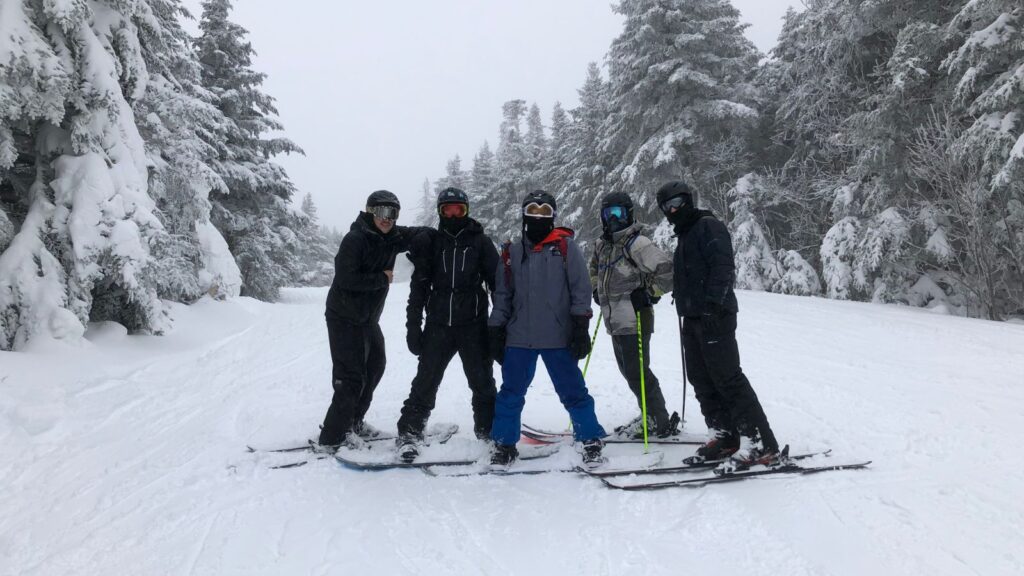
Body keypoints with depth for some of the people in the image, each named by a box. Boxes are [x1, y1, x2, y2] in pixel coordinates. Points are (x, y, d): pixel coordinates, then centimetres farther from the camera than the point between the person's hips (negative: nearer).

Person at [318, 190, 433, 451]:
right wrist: (382, 278, -17)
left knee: (375, 366, 18)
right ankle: (333, 436, 1)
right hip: (345, 318, -9)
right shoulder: (355, 239, -18)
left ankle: (353, 422, 33)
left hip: (368, 318, 9)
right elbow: (346, 278, -27)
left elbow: (422, 234, 14)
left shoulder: (392, 238, 3)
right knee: (352, 376, -9)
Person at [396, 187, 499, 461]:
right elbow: (418, 288, 8)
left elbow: (498, 282, 3)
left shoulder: (481, 242, 5)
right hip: (438, 325, 1)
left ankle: (490, 433, 19)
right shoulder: (431, 243, 8)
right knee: (425, 382, -1)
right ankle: (409, 434, 9)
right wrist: (413, 326, 2)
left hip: (473, 325, 0)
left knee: (482, 383, 6)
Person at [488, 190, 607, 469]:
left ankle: (591, 441, 18)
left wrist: (581, 328, -9)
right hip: (519, 339, 3)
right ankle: (504, 444, 21)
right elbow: (502, 296, 14)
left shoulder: (565, 247, 1)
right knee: (511, 393, 7)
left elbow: (581, 289, -3)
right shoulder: (512, 252, 10)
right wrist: (495, 332, 9)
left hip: (558, 338, -3)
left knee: (574, 393, 3)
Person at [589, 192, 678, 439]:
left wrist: (649, 294, -15)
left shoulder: (636, 243, -13)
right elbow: (594, 267, 34)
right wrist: (597, 289, 21)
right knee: (628, 371, 16)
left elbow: (667, 270, -20)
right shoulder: (603, 244, 14)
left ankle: (661, 423, 5)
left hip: (634, 320, -9)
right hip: (615, 321, 9)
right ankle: (649, 417, 28)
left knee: (637, 373, -6)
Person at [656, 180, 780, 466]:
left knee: (728, 379, -11)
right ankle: (724, 435, 17)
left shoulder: (708, 226, -6)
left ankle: (761, 443, -7)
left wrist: (713, 303, -25)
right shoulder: (685, 235, 23)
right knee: (702, 381, 10)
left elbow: (723, 267, -18)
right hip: (692, 319, 10)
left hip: (714, 317, -10)